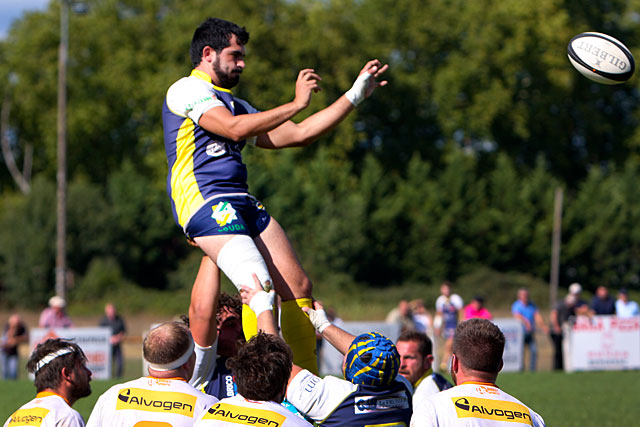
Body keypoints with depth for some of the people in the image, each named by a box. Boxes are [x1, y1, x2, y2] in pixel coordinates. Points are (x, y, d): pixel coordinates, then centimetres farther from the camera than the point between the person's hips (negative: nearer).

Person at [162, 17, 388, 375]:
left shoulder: (233, 104, 28)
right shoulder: (187, 90, 1)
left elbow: (296, 135, 25)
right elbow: (234, 129, -15)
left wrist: (355, 95, 25)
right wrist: (297, 103, -10)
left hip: (243, 204, 9)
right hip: (206, 203, -9)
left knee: (297, 286, 0)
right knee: (259, 285, -23)